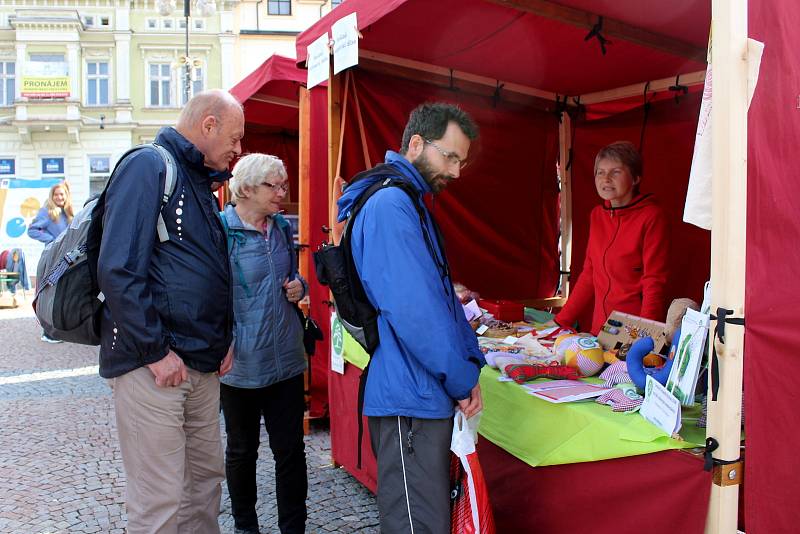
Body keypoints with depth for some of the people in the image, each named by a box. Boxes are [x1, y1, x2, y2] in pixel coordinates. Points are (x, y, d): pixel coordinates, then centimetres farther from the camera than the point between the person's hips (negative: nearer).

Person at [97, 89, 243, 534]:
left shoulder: (200, 183, 18)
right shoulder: (148, 166, -9)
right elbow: (118, 268, -19)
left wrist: (225, 339, 11)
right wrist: (156, 351, -19)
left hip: (204, 366, 9)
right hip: (154, 365, -9)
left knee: (207, 480, 17)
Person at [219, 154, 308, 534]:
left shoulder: (282, 227, 6)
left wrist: (298, 287, -1)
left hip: (286, 357, 5)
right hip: (240, 361, -4)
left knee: (291, 449, 9)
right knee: (242, 450, 16)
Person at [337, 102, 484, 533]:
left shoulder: (411, 204, 17)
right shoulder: (389, 205, -16)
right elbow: (411, 308, -23)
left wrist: (470, 363, 7)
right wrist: (461, 378, -12)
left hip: (428, 393, 11)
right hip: (409, 399, -10)